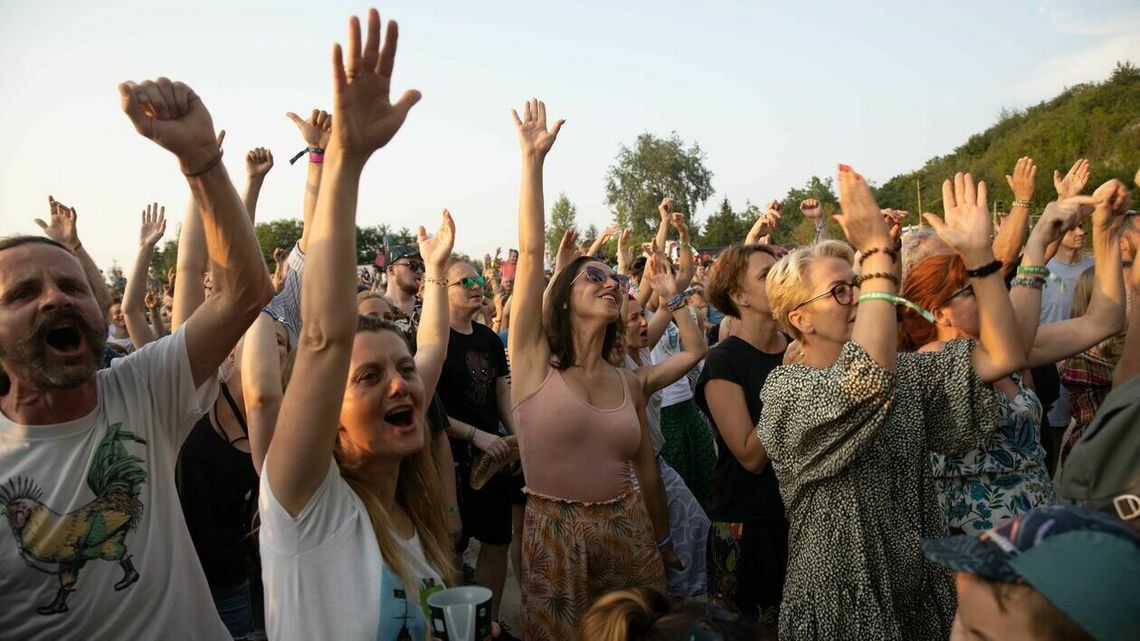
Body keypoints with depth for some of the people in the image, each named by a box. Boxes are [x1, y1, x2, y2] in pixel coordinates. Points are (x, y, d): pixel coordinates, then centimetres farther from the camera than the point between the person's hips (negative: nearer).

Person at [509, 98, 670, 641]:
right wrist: (532, 159, -16)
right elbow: (531, 251, -14)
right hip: (554, 532, -4)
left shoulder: (627, 383, 4)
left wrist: (663, 541, 20)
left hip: (628, 528, 4)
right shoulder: (534, 361, -7)